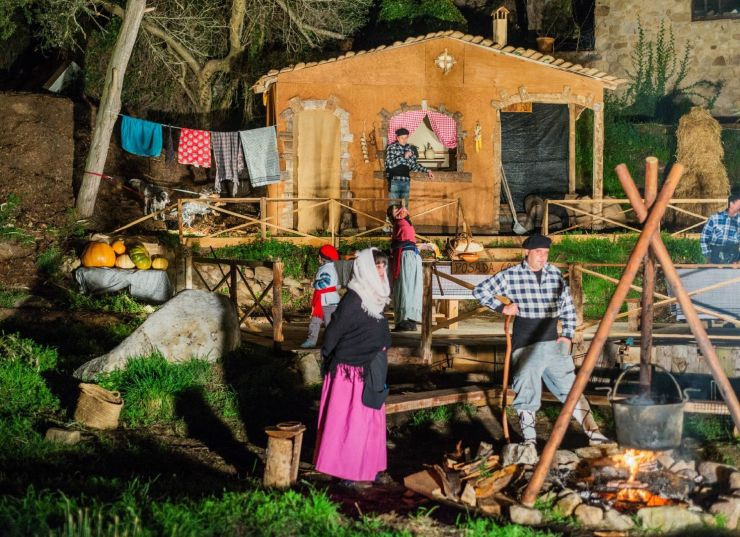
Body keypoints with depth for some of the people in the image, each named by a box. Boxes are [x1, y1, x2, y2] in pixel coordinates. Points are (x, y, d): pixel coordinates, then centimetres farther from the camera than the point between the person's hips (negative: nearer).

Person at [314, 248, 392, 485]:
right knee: (348, 420, 1)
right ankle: (344, 468, 10)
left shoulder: (376, 298, 6)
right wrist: (331, 364, -4)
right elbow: (332, 334, -14)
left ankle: (366, 465, 24)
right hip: (351, 371, -8)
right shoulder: (353, 300, -18)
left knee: (370, 420, 14)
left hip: (371, 372, 8)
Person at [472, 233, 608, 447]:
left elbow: (568, 307, 17)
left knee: (570, 388, 1)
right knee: (527, 393, -2)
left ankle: (593, 433, 3)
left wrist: (568, 335, 8)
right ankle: (529, 441, 9)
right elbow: (480, 290, 4)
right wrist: (501, 307, -5)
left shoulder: (555, 274, 9)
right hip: (525, 347, -3)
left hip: (553, 343, 3)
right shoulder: (511, 275, -3)